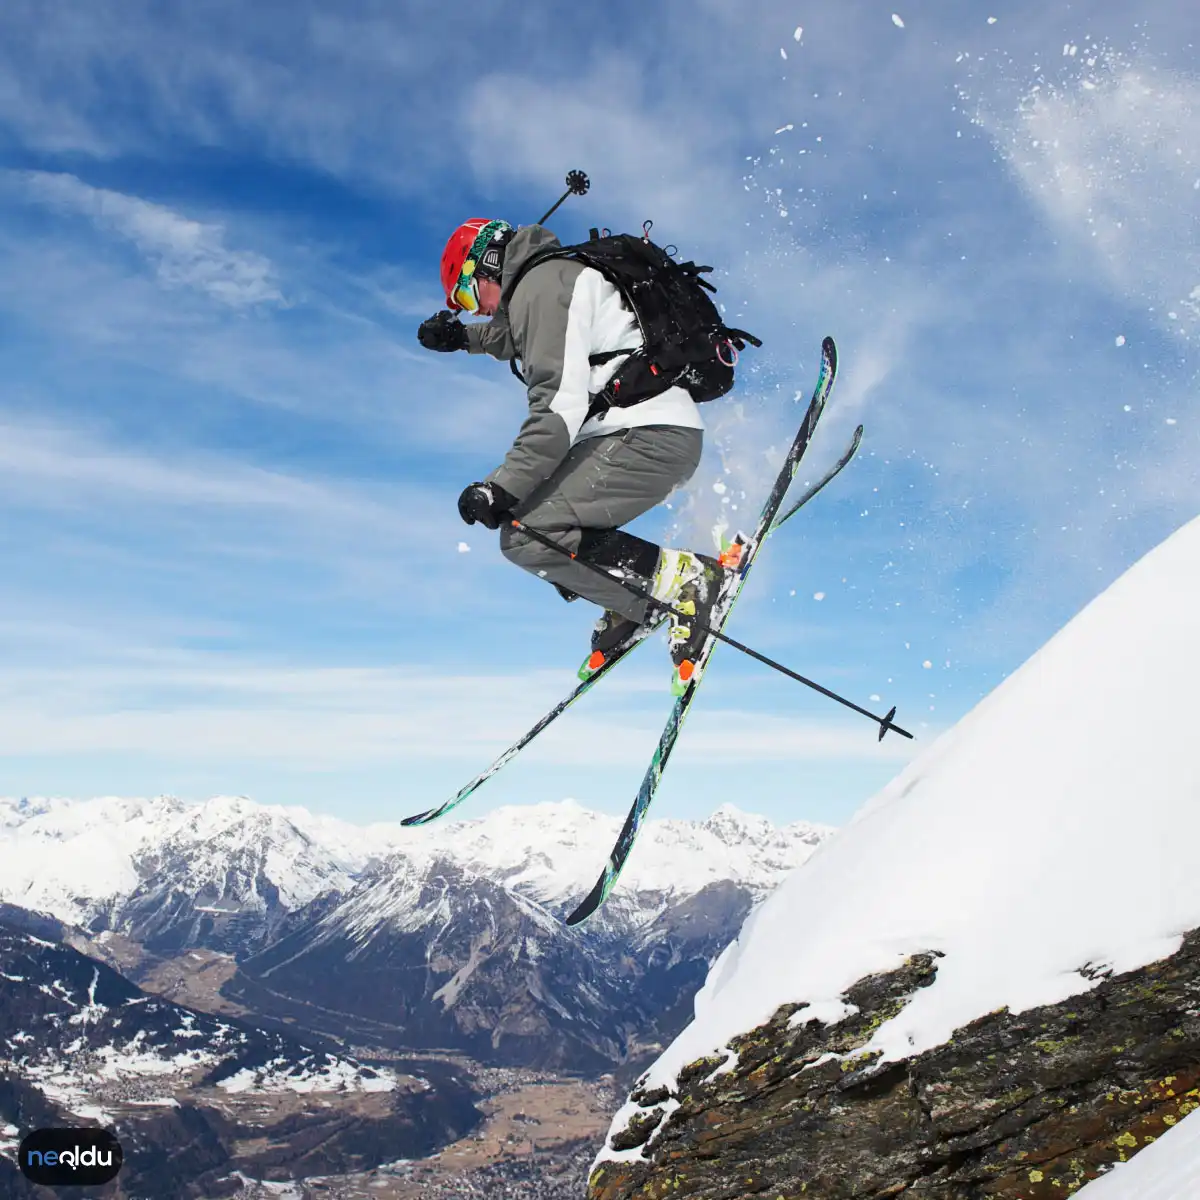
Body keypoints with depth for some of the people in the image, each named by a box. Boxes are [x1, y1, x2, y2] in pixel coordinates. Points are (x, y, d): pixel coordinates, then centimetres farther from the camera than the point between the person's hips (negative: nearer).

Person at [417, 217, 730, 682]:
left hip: (645, 435, -11)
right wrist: (463, 337, 40)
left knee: (524, 535, -18)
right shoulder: (560, 271, 23)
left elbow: (560, 404, -20)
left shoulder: (541, 285, -8)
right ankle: (634, 602, 10)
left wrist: (502, 487, -22)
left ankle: (681, 579, -14)